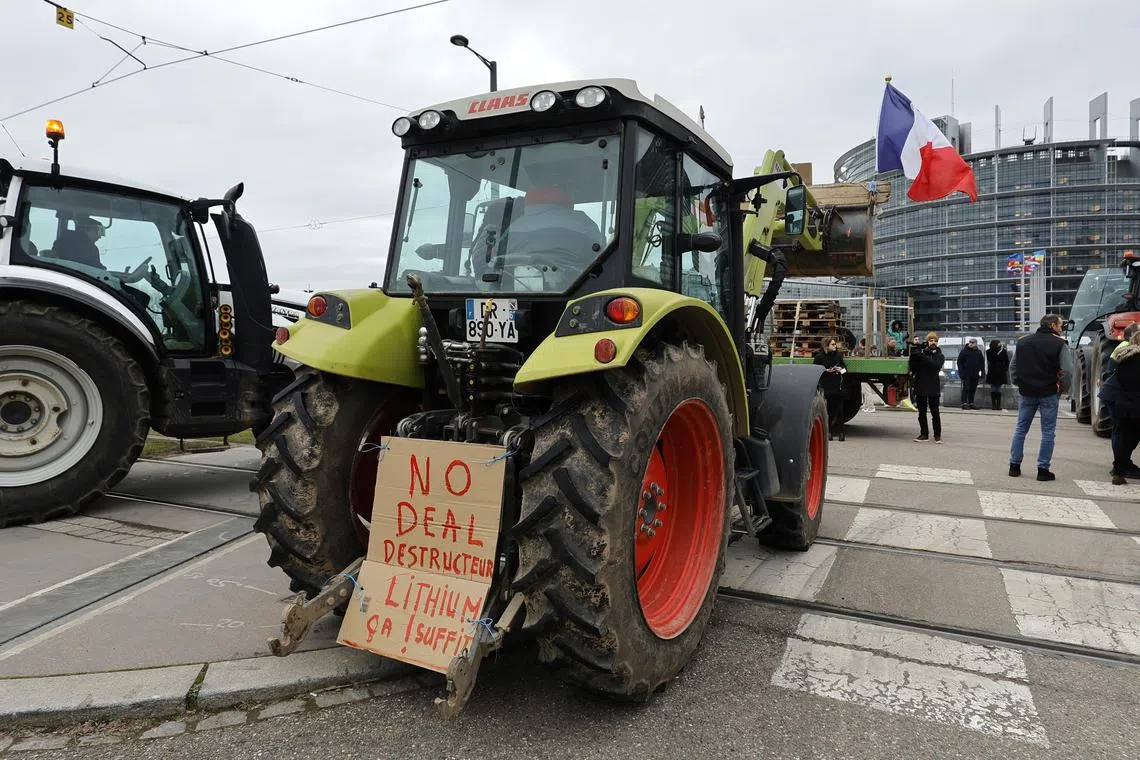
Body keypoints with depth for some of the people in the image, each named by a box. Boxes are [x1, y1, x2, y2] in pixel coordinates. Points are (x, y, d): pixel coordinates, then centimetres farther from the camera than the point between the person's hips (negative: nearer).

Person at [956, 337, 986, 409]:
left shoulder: (979, 352, 12)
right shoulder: (964, 351, -1)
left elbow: (982, 362, 17)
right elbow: (959, 362, -3)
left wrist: (982, 372, 8)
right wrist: (961, 372, -11)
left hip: (975, 374, 5)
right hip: (966, 374, -5)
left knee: (973, 390, 8)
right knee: (966, 389, -8)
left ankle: (971, 403, 15)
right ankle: (964, 404, -9)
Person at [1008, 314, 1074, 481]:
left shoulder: (1023, 341, 8)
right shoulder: (1059, 344, -7)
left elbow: (1013, 367, 12)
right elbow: (1067, 371, -13)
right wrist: (1063, 389, 1)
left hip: (1026, 392, 4)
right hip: (1049, 394, -4)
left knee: (1021, 428, 11)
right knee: (1048, 432, 4)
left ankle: (1014, 465, 12)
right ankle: (1043, 469, 4)